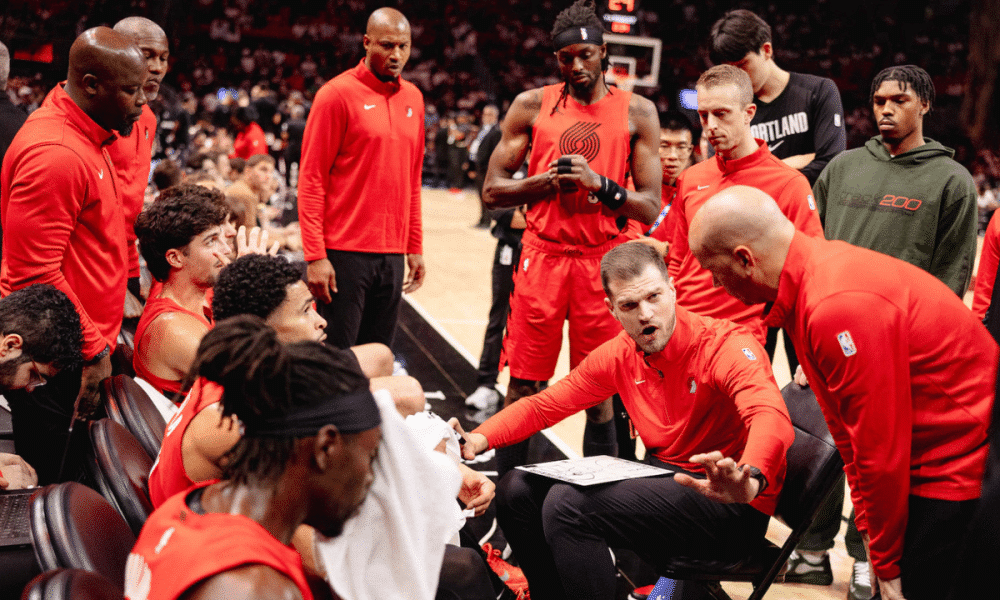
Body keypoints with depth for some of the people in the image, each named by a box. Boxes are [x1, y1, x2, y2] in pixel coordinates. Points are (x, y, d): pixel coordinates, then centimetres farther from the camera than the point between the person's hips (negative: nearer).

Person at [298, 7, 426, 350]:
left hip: (393, 256, 6)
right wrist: (315, 256, -14)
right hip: (345, 254, -6)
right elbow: (311, 179, -8)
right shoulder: (337, 94, -6)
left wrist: (415, 247, 14)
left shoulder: (413, 98, 12)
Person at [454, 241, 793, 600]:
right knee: (518, 490, 3)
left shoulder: (726, 345, -18)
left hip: (730, 507, -7)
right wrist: (479, 439, -10)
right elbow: (543, 405, 10)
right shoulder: (618, 355, 3)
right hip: (662, 479, 7)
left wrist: (749, 479, -58)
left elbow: (770, 416, -35)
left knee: (570, 503, -25)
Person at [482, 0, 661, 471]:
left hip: (604, 262, 0)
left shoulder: (637, 112, 5)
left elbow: (650, 207, 1)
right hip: (542, 256, 0)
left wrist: (598, 184, -15)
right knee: (523, 387, 1)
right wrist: (549, 179, -11)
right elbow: (493, 190, 5)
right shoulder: (532, 106, 6)